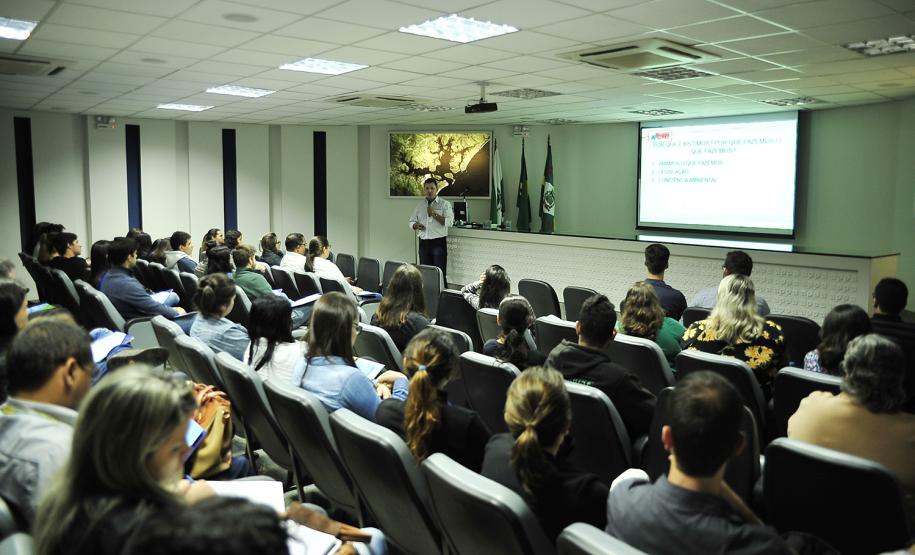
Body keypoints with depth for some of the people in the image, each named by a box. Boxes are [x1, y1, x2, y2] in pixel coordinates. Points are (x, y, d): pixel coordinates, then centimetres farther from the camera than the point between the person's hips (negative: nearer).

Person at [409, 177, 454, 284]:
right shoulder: (420, 205, 14)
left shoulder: (445, 204, 1)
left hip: (439, 243, -4)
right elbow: (411, 222, 18)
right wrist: (415, 225, -5)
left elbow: (449, 222, -10)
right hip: (423, 242, 4)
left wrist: (434, 214, -16)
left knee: (440, 273, -6)